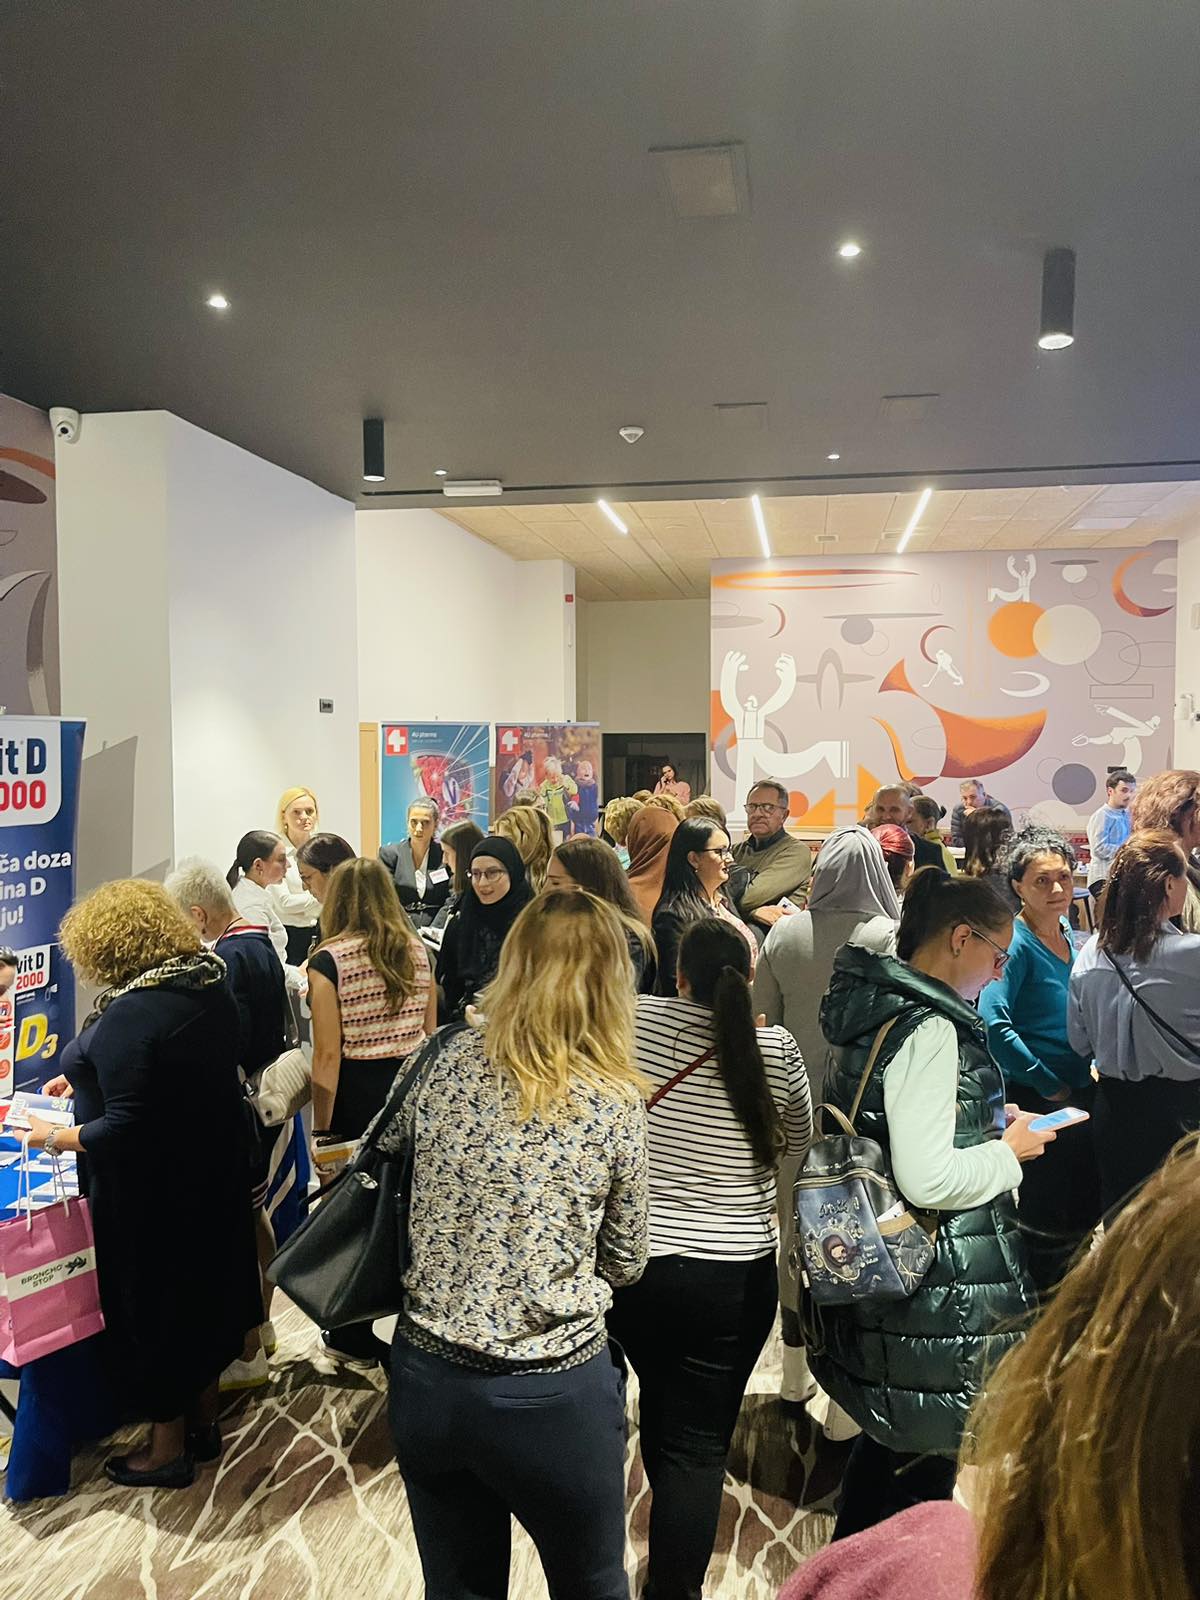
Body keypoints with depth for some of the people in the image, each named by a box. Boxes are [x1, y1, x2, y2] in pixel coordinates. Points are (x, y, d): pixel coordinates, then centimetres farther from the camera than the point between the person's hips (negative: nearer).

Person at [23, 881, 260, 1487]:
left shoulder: (128, 1017, -27)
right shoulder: (212, 985, -1)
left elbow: (126, 1129, -28)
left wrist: (56, 1137, -12)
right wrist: (87, 1077, 17)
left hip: (150, 1196, -8)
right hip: (210, 1180, 8)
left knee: (151, 1306, 12)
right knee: (201, 1289, 22)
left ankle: (169, 1449, 32)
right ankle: (202, 1420, 42)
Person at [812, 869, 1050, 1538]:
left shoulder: (877, 1005, 7)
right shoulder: (928, 1028, -22)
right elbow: (928, 1180, -27)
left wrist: (993, 1130, 12)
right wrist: (1010, 1151, -11)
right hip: (940, 1284, -10)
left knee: (890, 1436, 24)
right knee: (931, 1451, 8)